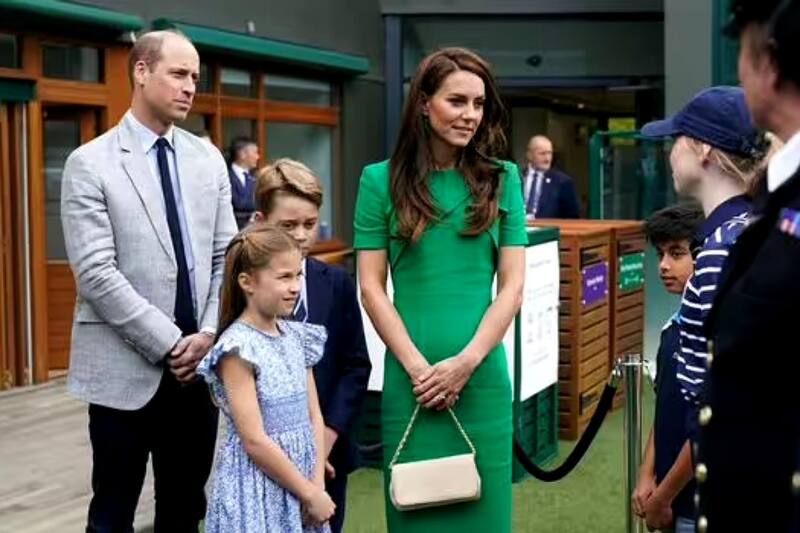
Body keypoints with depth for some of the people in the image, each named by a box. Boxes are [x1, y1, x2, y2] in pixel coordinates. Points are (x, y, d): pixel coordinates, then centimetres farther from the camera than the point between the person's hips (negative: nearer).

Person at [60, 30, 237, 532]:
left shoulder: (208, 158, 9)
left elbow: (226, 256, 9)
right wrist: (168, 343, -15)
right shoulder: (91, 163, -7)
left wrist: (210, 334, -5)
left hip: (198, 363, 5)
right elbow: (96, 273, -14)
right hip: (125, 368, -4)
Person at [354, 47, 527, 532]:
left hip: (483, 376, 1)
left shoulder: (502, 180, 4)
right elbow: (372, 287, -1)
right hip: (409, 378, -1)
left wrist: (466, 362, -9)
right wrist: (417, 366, -9)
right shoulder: (382, 180, 1)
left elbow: (512, 286, 1)